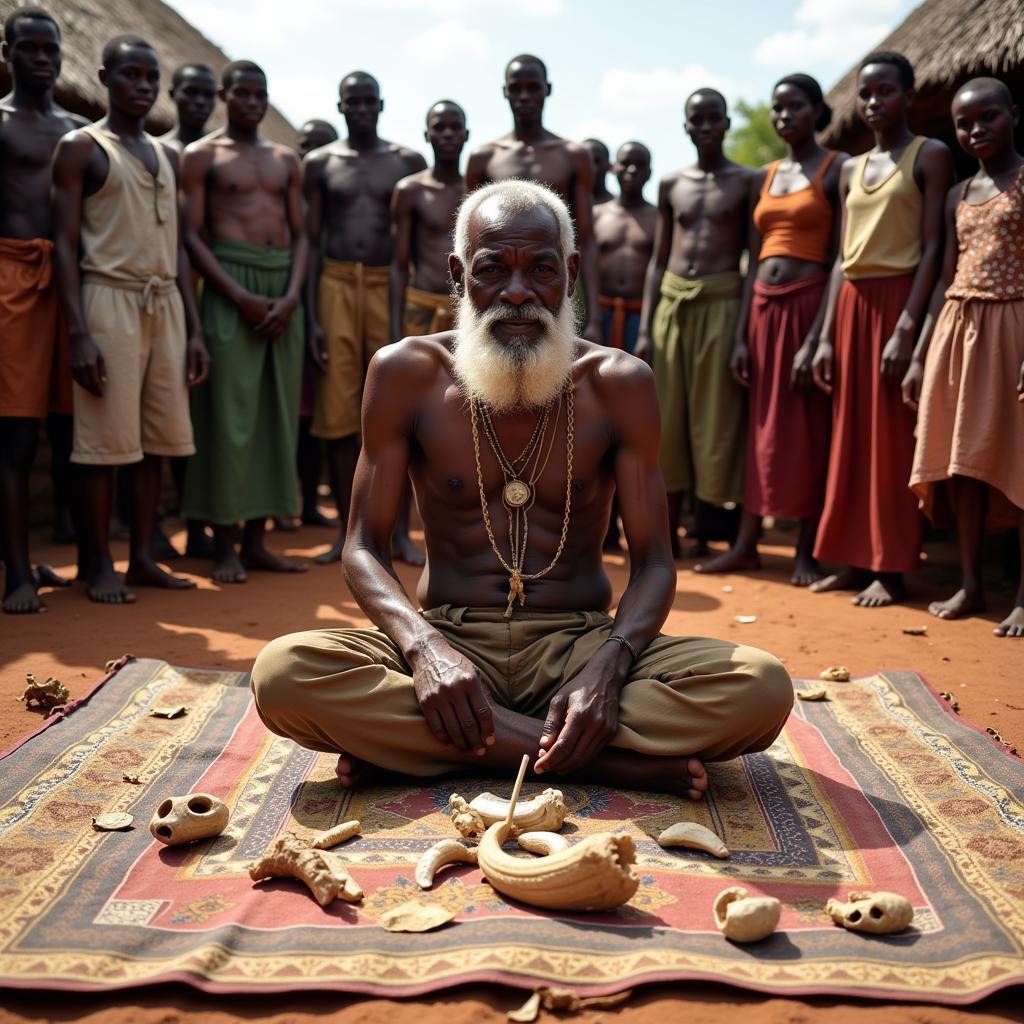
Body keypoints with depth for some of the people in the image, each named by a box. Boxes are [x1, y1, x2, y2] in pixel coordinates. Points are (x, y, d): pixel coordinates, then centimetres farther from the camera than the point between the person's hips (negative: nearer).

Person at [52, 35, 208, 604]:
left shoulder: (167, 155, 18)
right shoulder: (81, 146, 0)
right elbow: (65, 245, -6)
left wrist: (195, 328, 10)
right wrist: (79, 333, -16)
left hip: (165, 303, 6)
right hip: (110, 300, -6)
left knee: (156, 437, 5)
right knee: (107, 439, -5)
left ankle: (142, 556, 14)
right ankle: (99, 566, 3)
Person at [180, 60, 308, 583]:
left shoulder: (286, 159, 18)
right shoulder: (201, 156, 5)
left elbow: (300, 233, 13)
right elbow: (192, 236, -3)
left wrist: (291, 296, -5)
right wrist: (241, 296, -16)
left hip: (284, 289, 5)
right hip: (230, 286, -5)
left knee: (276, 414, 3)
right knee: (228, 415, -8)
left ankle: (256, 540, 9)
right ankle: (224, 544, -2)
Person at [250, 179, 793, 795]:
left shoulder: (619, 384, 0)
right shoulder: (407, 374, -1)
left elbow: (652, 561, -1)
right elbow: (365, 548, -1)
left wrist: (608, 669, -22)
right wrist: (424, 647, -22)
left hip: (578, 645, 1)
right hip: (451, 638, 0)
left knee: (761, 688, -26)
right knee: (283, 674, -30)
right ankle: (612, 761, -25)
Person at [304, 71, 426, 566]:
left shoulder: (408, 162, 9)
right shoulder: (320, 163, 9)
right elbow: (311, 242, 6)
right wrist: (311, 317, -4)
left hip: (391, 287, 0)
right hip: (335, 286, 1)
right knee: (338, 414, 0)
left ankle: (400, 531, 7)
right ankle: (347, 531, 10)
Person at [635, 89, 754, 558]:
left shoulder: (746, 182, 3)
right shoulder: (671, 185, 13)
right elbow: (657, 261, 13)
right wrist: (645, 329, 5)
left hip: (722, 304, -3)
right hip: (671, 304, 4)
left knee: (715, 422, -2)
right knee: (667, 421, 4)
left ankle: (704, 534, 7)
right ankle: (668, 532, 13)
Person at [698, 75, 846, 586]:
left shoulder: (837, 169, -2)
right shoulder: (764, 177, 15)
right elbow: (753, 261, 14)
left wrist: (816, 339, -17)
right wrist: (741, 334, 5)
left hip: (808, 305, -5)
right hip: (762, 307, 6)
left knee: (808, 431, 0)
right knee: (759, 426, 8)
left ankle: (807, 550, 9)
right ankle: (746, 543, 14)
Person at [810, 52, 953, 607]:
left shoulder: (930, 155, -1)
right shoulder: (851, 170, 16)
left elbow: (933, 247, -9)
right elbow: (842, 257, 14)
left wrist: (906, 328, -18)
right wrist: (826, 335, 7)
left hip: (898, 300, -6)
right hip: (852, 304, 6)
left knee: (893, 437, -4)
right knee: (851, 434, 7)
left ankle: (892, 570, 3)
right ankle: (855, 559, 15)